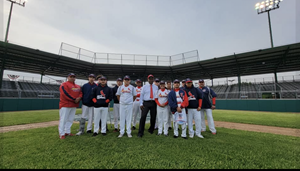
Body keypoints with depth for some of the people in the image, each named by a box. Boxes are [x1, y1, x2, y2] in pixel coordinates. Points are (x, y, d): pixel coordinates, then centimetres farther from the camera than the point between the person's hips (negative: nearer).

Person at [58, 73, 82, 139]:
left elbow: (81, 93, 11)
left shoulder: (78, 86, 17)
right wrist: (74, 99, -17)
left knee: (70, 119, 12)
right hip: (65, 105, -7)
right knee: (63, 119, -2)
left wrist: (79, 98, -11)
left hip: (74, 105, 7)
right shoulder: (64, 84, -5)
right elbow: (65, 94, -16)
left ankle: (67, 132, 23)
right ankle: (62, 134, 6)